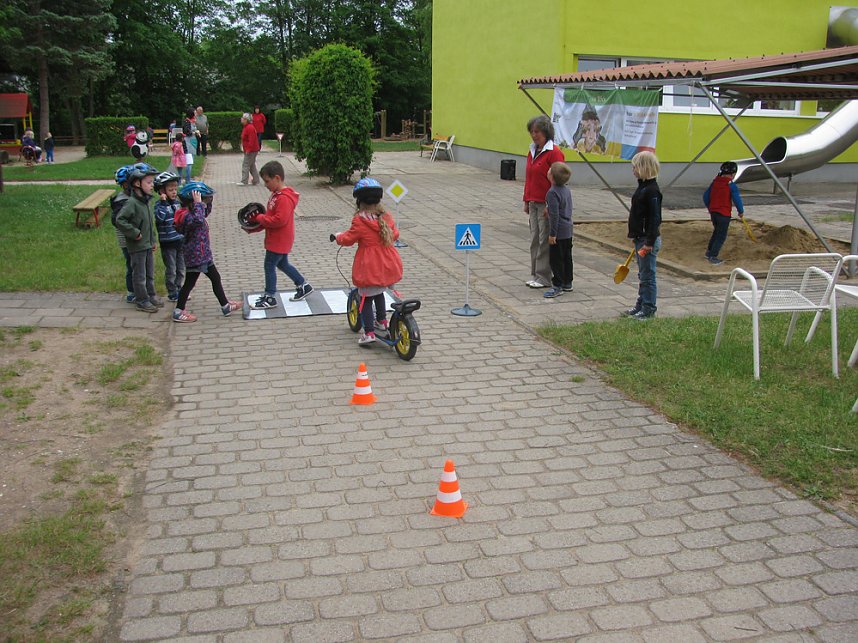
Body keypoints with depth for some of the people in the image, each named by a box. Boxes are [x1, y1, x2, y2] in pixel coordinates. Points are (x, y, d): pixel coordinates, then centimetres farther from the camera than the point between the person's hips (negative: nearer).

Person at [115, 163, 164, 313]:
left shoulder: (146, 202, 9)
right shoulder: (132, 203, -19)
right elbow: (120, 220, -26)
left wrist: (153, 240, 18)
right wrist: (135, 233, -22)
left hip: (148, 245, 8)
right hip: (137, 246, -8)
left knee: (150, 273, 18)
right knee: (139, 275, 3)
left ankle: (151, 295, 31)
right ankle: (142, 300, 11)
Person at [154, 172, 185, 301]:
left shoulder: (177, 202, 7)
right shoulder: (160, 205, -12)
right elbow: (160, 218, -31)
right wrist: (163, 202, -31)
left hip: (180, 241, 6)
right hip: (167, 243, -6)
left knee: (181, 269, 14)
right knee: (171, 270, 4)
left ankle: (179, 290, 27)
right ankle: (172, 293, 14)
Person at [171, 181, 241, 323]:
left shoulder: (192, 212, 9)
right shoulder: (187, 216, -22)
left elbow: (206, 213, 28)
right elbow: (198, 219, -45)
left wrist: (208, 201, 11)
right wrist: (198, 203, -35)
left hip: (203, 255, 10)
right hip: (195, 257, -10)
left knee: (216, 278, 16)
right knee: (189, 283, 0)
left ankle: (226, 306, 27)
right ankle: (178, 312, 10)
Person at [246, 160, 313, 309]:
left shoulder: (284, 198, -23)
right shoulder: (276, 194, 9)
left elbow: (279, 220, -30)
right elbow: (270, 217, 15)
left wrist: (259, 218, -20)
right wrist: (253, 228, 5)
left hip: (279, 241, -10)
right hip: (277, 240, 10)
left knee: (269, 265, -1)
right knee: (282, 264, 21)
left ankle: (270, 298, 9)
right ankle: (304, 286, 32)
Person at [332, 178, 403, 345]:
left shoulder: (359, 220, -16)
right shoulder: (386, 217, 0)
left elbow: (349, 239, -8)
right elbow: (395, 234, 12)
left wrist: (338, 236, 13)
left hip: (369, 268, -5)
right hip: (389, 266, 6)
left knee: (366, 299, 5)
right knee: (379, 292, 29)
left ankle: (369, 332, -2)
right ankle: (381, 321, 38)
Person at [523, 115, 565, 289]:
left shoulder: (554, 153, -12)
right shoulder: (532, 152, 13)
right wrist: (526, 201, 17)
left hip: (546, 204, -8)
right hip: (533, 202, 8)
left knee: (545, 240, -2)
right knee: (535, 239, 12)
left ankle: (543, 277, 5)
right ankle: (535, 274, 20)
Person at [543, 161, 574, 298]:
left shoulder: (552, 193, -20)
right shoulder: (567, 190, 8)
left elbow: (554, 215, -22)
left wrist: (552, 234, -18)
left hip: (559, 232, -9)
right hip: (568, 231, 9)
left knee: (556, 259, -3)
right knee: (567, 257, 16)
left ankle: (558, 286, 0)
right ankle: (567, 283, 26)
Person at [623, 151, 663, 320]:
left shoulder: (652, 190, -19)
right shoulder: (643, 186, 12)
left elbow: (655, 218, -21)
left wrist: (649, 243, -22)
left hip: (648, 240, -10)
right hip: (640, 238, 10)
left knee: (648, 276, -1)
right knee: (642, 276, 17)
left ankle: (649, 309, 8)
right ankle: (640, 306, 26)